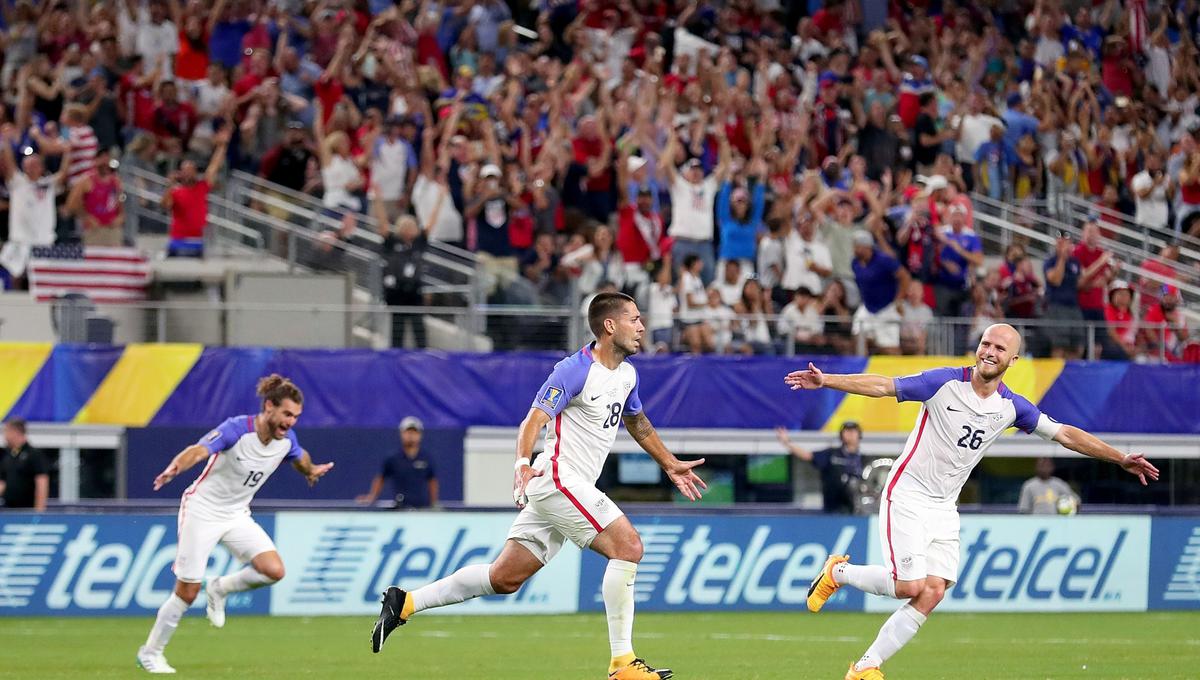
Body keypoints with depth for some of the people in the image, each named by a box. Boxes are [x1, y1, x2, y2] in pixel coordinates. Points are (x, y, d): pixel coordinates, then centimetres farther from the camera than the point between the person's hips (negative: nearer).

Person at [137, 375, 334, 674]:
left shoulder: (286, 440, -5)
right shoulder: (237, 429, -24)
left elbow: (301, 458, 22)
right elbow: (198, 451, -39)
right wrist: (175, 467, -58)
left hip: (237, 515, 6)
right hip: (203, 511, -6)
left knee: (274, 570, -16)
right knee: (187, 591, -5)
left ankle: (220, 589, 11)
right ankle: (150, 652, 15)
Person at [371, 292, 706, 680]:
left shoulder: (626, 374, 14)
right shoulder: (576, 370, -14)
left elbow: (636, 422, 33)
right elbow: (535, 419, -22)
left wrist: (670, 465, 35)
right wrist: (523, 463, -38)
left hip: (573, 488, 9)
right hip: (558, 478, -9)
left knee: (504, 578, 7)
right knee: (628, 545, -18)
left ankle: (405, 603, 13)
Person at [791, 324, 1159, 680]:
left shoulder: (1011, 406, 2)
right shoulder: (945, 382, -11)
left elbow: (1065, 434, 9)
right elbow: (882, 386, -13)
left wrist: (1121, 459, 8)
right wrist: (825, 380, -23)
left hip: (944, 508, 5)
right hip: (907, 495, -5)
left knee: (933, 593, -8)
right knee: (910, 586, -15)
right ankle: (838, 572, 12)